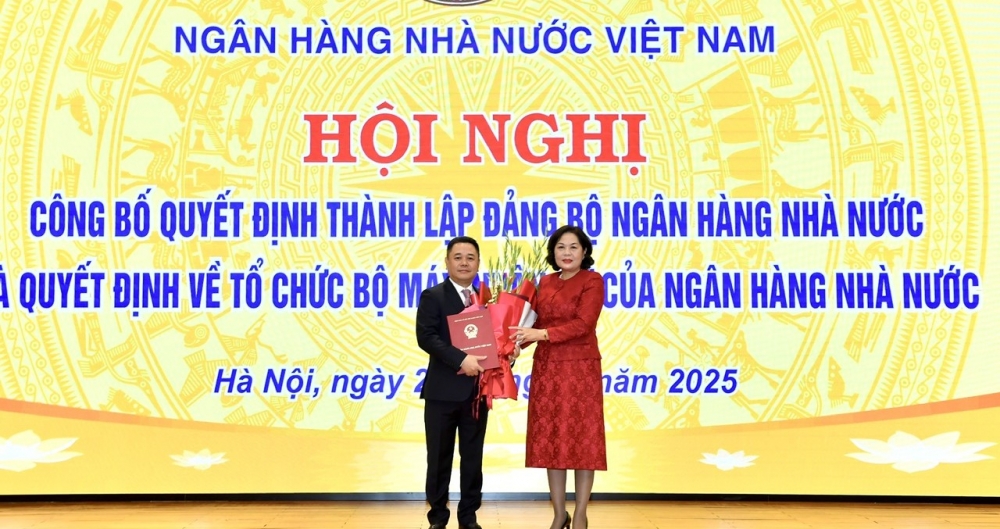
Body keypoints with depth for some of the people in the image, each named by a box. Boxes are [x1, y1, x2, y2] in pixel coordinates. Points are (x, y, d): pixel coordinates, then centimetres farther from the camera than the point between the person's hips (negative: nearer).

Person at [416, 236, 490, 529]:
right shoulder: (433, 296, -2)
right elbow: (425, 337, -15)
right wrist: (461, 359, -23)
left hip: (477, 391, 4)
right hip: (443, 391, -4)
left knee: (473, 457, 9)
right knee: (439, 458, 5)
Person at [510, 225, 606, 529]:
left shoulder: (592, 281, -4)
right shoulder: (545, 282, 12)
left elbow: (583, 324, -15)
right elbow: (535, 323, 11)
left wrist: (541, 334, -23)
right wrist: (520, 341, -8)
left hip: (580, 369, -5)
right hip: (546, 369, 5)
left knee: (581, 439, 0)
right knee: (550, 440, 6)